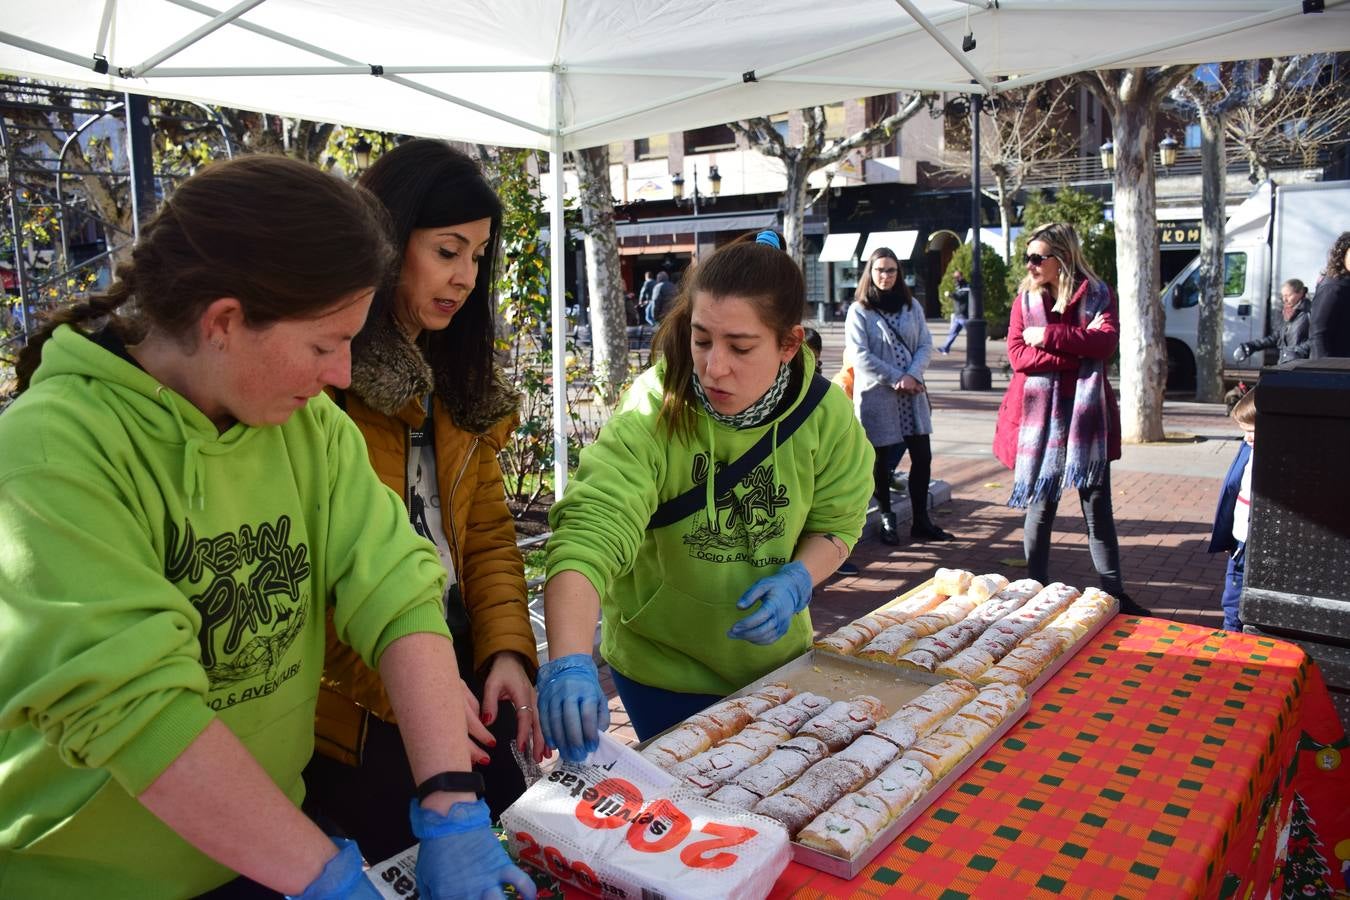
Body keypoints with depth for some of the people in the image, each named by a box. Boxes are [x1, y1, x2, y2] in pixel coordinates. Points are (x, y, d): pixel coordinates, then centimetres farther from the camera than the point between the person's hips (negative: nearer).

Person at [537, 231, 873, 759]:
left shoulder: (825, 416, -15)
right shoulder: (652, 416, -27)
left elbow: (835, 523, -2)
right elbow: (589, 535, -38)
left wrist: (799, 579, -22)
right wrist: (569, 661, -52)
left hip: (775, 657, 4)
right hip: (663, 667, -3)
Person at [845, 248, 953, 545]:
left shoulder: (912, 306, 10)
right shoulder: (859, 311, -3)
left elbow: (926, 345, 5)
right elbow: (860, 355, -11)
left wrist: (912, 376, -13)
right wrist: (897, 378, -14)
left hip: (912, 394, 4)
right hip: (876, 395, -4)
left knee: (922, 456, 4)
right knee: (882, 459, 4)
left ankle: (921, 521, 16)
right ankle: (886, 520, 19)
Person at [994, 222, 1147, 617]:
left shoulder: (1097, 295, 3)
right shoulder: (1025, 298, 5)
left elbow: (1106, 342, -14)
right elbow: (1017, 355, -7)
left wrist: (1049, 336, -15)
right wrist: (1077, 351, -13)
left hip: (1086, 414, 0)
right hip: (1039, 414, 0)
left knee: (1097, 504, 6)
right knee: (1040, 505, 6)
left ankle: (1114, 593, 14)